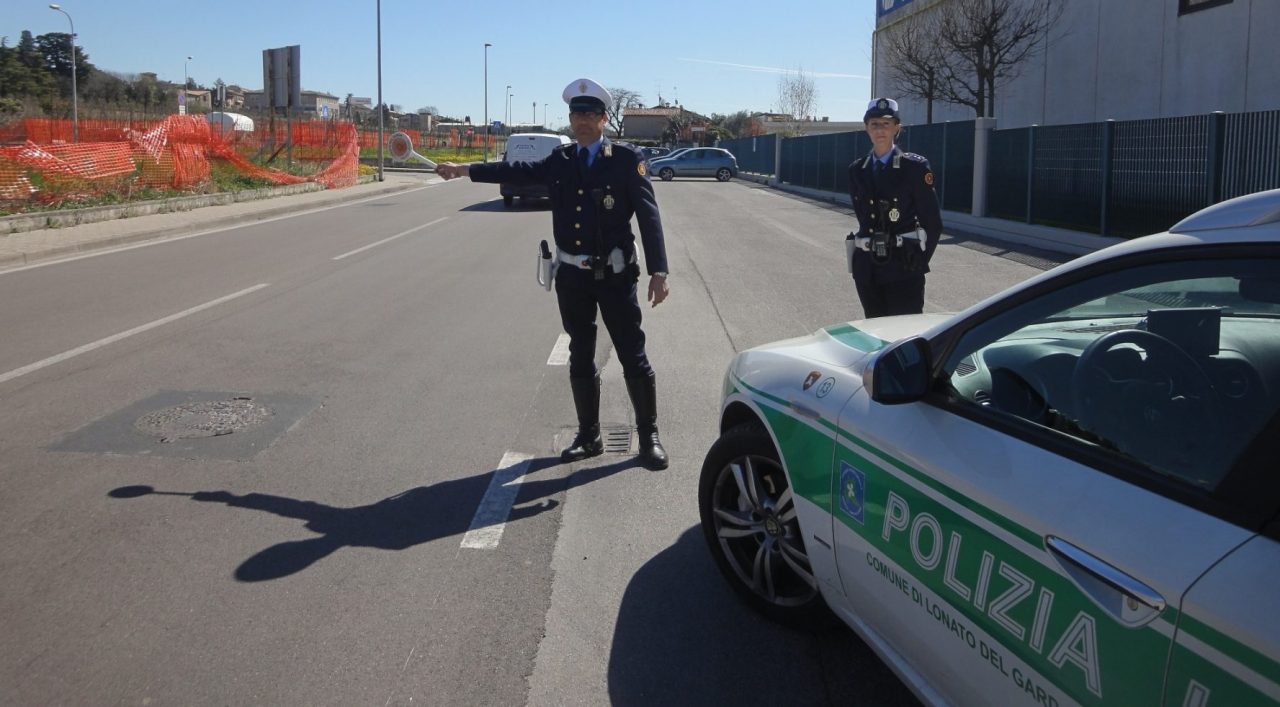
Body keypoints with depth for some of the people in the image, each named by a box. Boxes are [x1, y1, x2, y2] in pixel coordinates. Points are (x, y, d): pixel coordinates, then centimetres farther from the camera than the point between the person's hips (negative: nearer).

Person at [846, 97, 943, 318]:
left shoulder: (915, 167, -5)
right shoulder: (857, 170, 9)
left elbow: (933, 222, -2)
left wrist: (918, 262, -1)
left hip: (902, 267, -4)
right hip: (866, 266, 5)